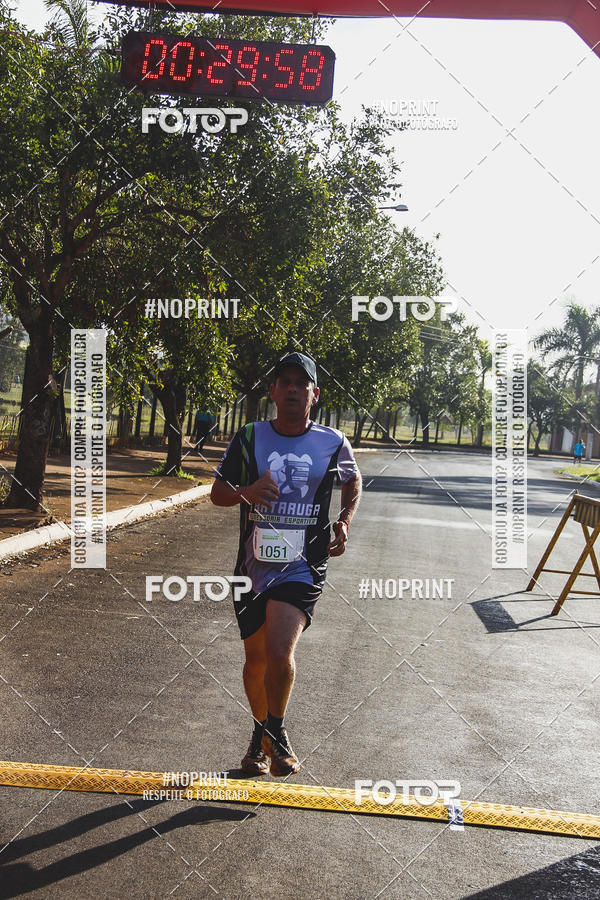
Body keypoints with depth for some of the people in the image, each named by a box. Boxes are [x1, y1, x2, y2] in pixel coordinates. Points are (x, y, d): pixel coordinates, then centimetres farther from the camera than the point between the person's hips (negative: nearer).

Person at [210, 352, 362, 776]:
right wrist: (245, 492, -17)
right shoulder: (250, 437, 1)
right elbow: (217, 492, 5)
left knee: (280, 653, -20)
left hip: (304, 566, -2)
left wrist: (345, 522, 4)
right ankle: (261, 732, 38)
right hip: (255, 563, 2)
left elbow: (354, 481, 20)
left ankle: (276, 730, 8)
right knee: (255, 660, 12)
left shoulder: (333, 443, 0)